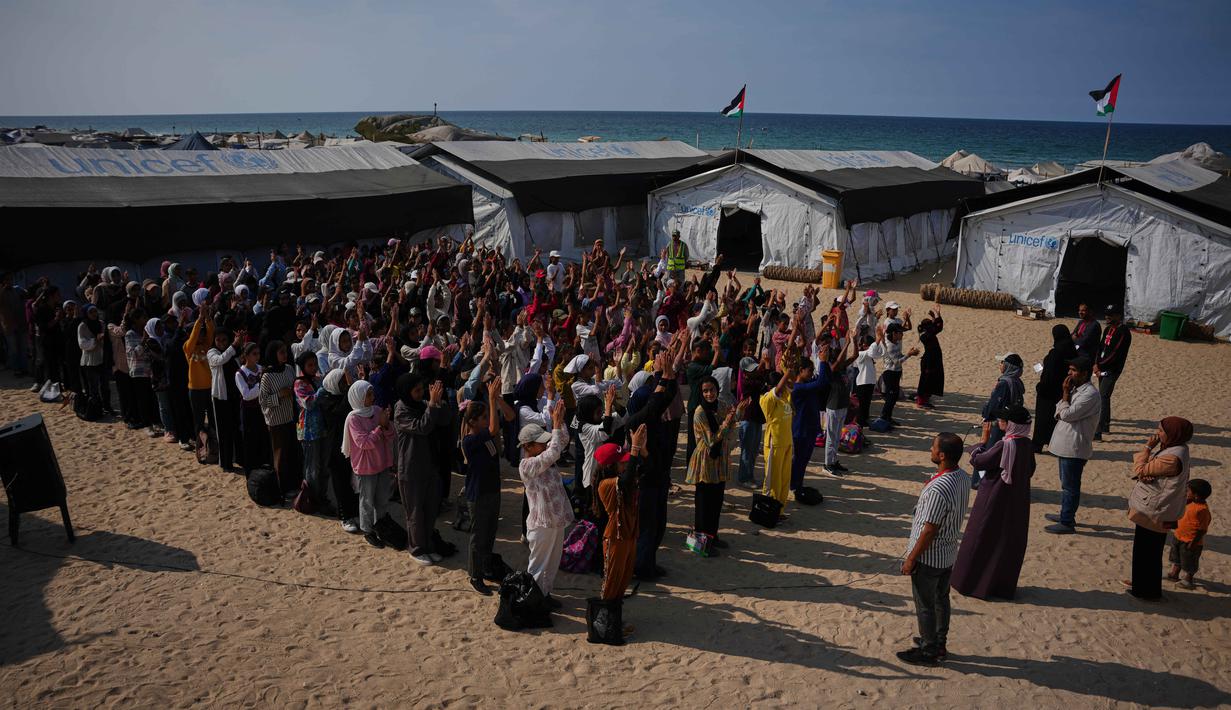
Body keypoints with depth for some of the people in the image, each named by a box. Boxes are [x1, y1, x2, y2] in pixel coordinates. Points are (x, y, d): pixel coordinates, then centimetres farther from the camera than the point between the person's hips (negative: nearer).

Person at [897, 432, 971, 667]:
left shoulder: (938, 489, -33)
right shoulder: (964, 479, -5)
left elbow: (929, 531, -26)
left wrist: (911, 559, -15)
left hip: (929, 557, -8)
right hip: (949, 553, 8)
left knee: (925, 605, 10)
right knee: (941, 599, 23)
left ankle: (928, 652, 25)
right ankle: (939, 644, 39)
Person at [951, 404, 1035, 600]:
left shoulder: (1004, 446, -24)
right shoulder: (1027, 445, -3)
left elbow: (978, 461, -15)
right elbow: (1030, 471, 9)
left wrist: (977, 448, 2)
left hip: (995, 500, -7)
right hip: (1017, 502, 7)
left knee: (980, 539, 8)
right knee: (1011, 541, 16)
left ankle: (971, 582, 17)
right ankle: (1004, 585, 26)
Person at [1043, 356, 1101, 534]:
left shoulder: (1090, 394, -20)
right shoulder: (1075, 389, 11)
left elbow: (1067, 414, -23)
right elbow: (1058, 412, 9)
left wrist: (1065, 393, -13)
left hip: (1074, 448, -10)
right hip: (1065, 444, 10)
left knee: (1070, 485, -1)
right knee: (1066, 482, 21)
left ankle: (1067, 523, 7)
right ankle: (1066, 514, 34)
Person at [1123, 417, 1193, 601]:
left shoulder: (1172, 458, -29)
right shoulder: (1172, 449, 3)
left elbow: (1140, 470, -22)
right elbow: (1147, 469, 7)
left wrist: (1147, 447, -15)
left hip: (1153, 512, -10)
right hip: (1152, 509, 10)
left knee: (1147, 551, 6)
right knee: (1144, 549, 24)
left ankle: (1148, 591, 20)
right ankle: (1141, 581, 39)